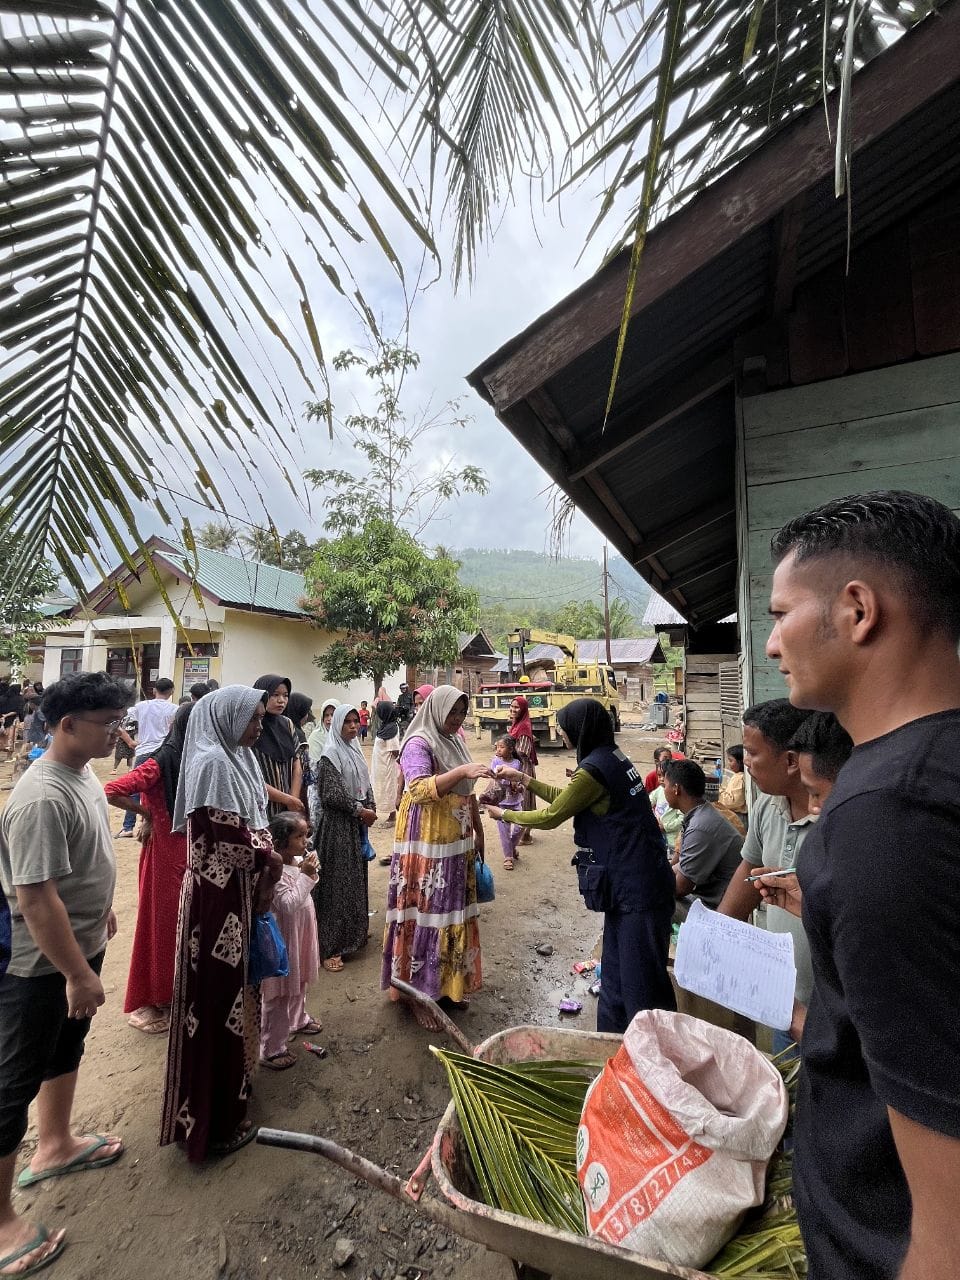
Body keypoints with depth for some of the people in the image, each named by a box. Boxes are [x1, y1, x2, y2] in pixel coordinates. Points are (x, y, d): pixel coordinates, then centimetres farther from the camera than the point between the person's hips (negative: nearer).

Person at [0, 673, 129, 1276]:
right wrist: (79, 975, -22)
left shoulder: (84, 772, -2)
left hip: (79, 945, 9)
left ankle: (56, 1145, 50)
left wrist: (103, 909, 22)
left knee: (67, 1049, 27)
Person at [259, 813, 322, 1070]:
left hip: (300, 936, 9)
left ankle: (298, 1019, 51)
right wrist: (305, 875, -31)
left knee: (299, 983, 29)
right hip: (283, 941, -9)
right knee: (279, 995, 6)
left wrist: (310, 873, -8)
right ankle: (270, 1050, 22)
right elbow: (288, 904, -32)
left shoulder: (298, 861, -3)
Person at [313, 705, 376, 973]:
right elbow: (332, 794, -19)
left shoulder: (355, 750, 8)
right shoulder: (331, 754, -14)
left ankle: (353, 933, 33)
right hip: (337, 825, -7)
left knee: (356, 878, 16)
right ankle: (330, 947, 7)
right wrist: (360, 810, -14)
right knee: (336, 882, -2)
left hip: (357, 824, 7)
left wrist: (370, 809, 2)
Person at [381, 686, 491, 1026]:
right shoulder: (418, 744, -14)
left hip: (457, 844, 8)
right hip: (428, 846, -8)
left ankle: (447, 984, 33)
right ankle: (417, 992, 18)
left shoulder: (455, 742, 10)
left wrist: (479, 830, 19)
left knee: (454, 913, 16)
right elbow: (419, 790, -28)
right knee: (425, 914, 2)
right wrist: (462, 770, -35)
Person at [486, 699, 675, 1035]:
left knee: (641, 983, 3)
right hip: (628, 884, 10)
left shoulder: (593, 768, -21)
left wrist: (503, 814, 4)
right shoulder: (612, 756, 7)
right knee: (616, 972, 21)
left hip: (637, 889, -10)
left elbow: (549, 817, -11)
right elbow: (565, 798, 18)